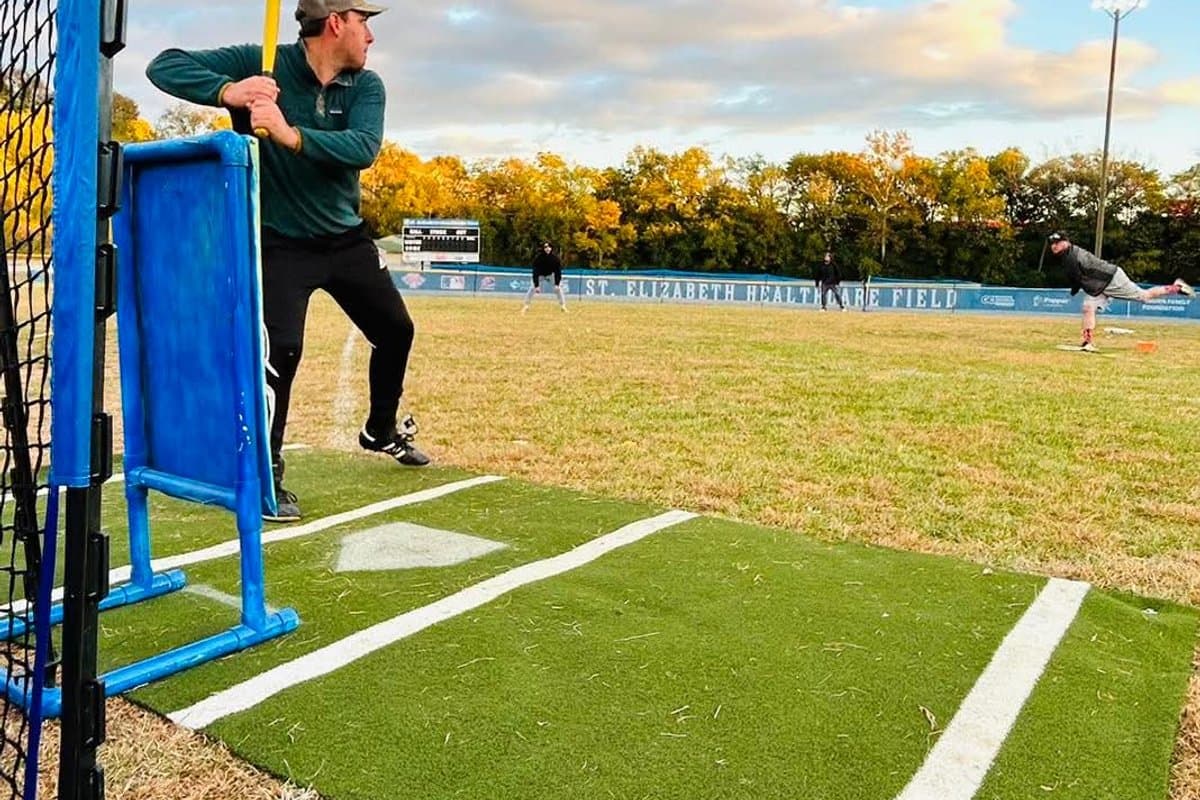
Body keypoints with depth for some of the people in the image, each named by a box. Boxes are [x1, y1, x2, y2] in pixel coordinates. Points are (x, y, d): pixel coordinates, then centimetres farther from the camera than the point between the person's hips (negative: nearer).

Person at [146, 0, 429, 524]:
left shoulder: (367, 86, -5)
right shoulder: (260, 64, -13)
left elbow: (363, 148, -24)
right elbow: (164, 66, -16)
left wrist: (291, 135, -39)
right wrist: (227, 90, -35)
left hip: (346, 239, 5)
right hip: (280, 243, -5)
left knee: (396, 331, 13)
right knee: (280, 350, -18)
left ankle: (381, 430, 38)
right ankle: (264, 474, 1)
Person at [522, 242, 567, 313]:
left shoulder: (555, 257, -29)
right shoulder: (538, 257, -33)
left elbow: (558, 271, -25)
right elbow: (535, 272, -34)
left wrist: (557, 284, -32)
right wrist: (536, 285, -39)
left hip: (551, 274, 1)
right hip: (540, 274, -1)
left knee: (558, 288, -11)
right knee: (532, 288, -16)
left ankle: (563, 305, 0)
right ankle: (525, 305, -6)